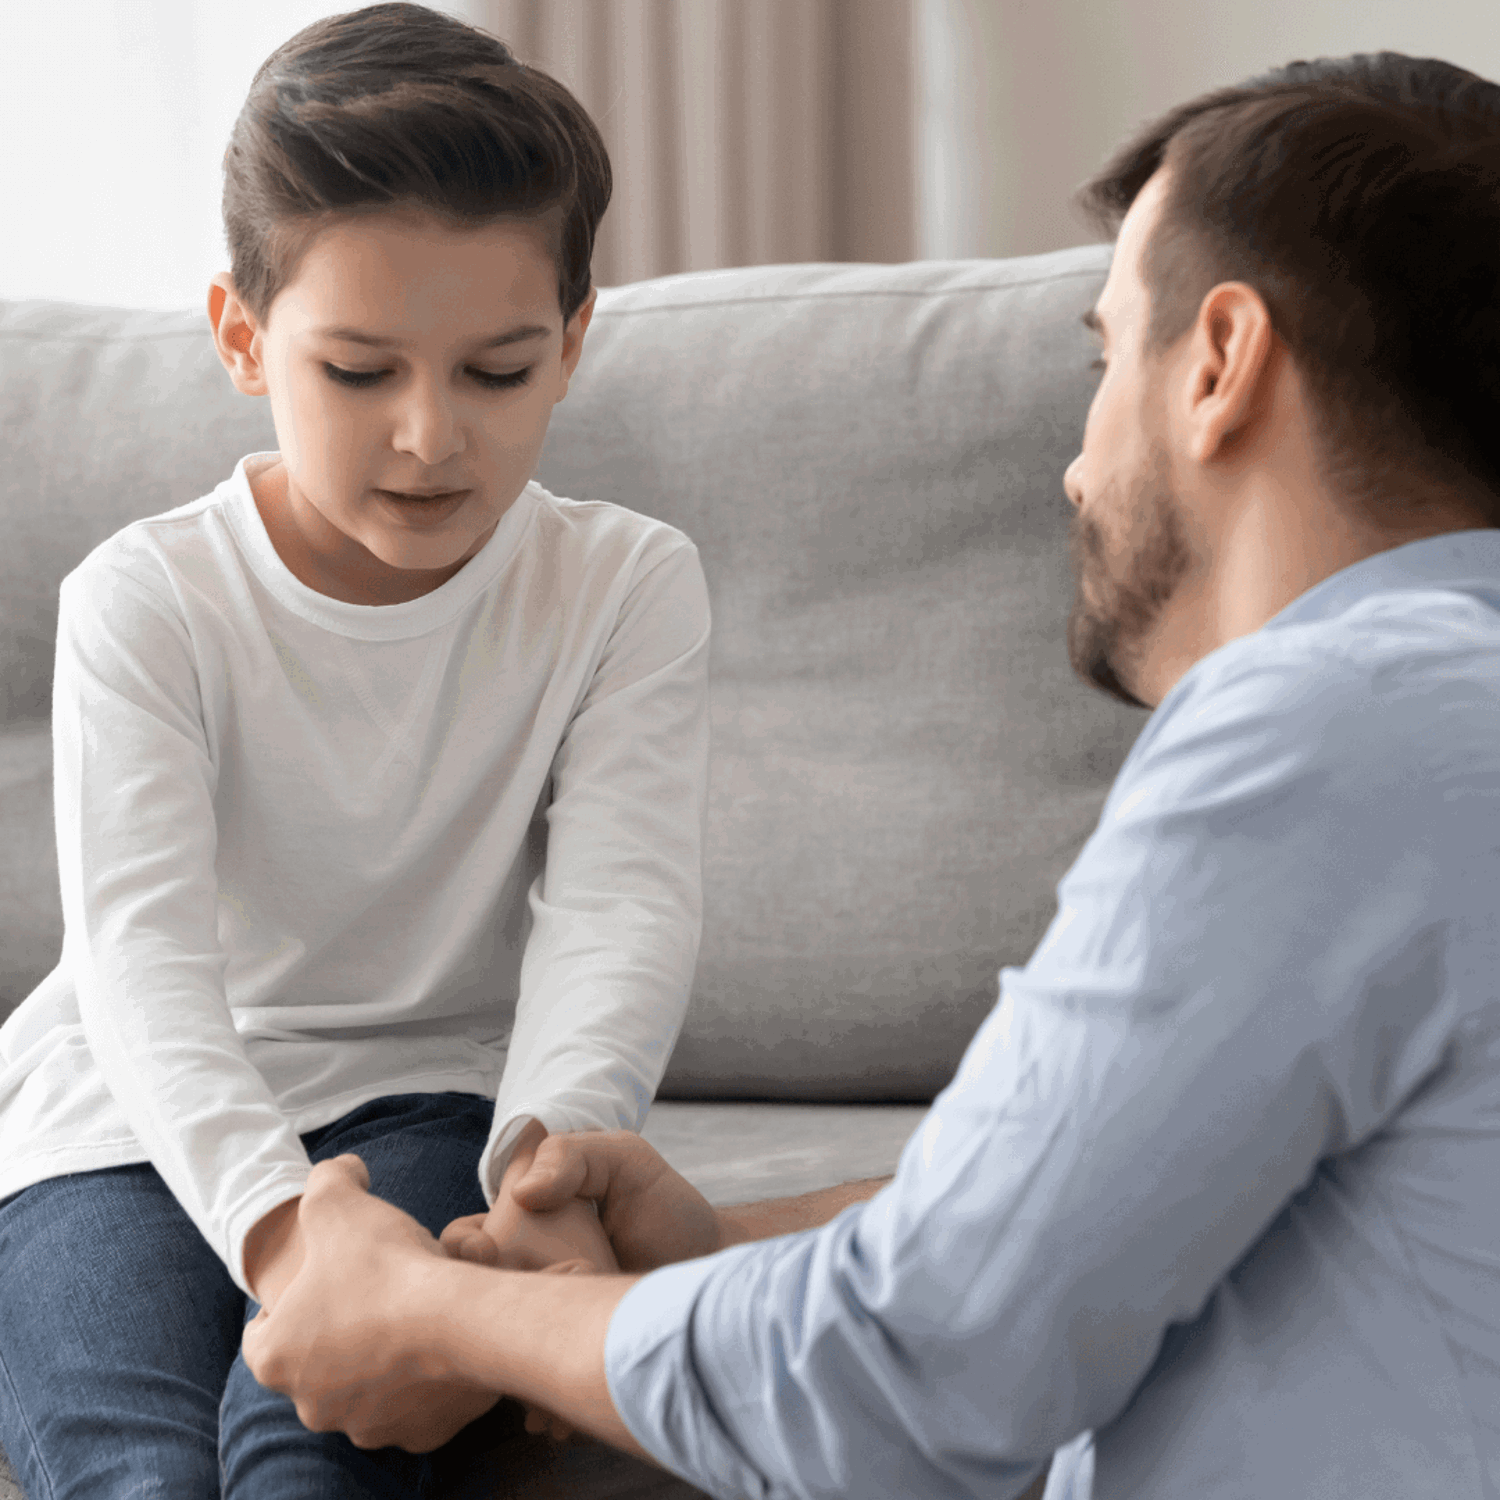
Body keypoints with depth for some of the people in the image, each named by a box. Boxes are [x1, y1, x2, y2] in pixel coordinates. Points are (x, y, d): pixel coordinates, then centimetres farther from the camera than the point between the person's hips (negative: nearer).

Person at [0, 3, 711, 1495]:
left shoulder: (628, 586, -3)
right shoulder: (148, 601, -7)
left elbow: (620, 904, -16)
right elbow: (141, 948, -20)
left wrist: (558, 1149, -38)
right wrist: (277, 1222, -39)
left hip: (437, 1100, 0)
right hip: (144, 1123, 0)